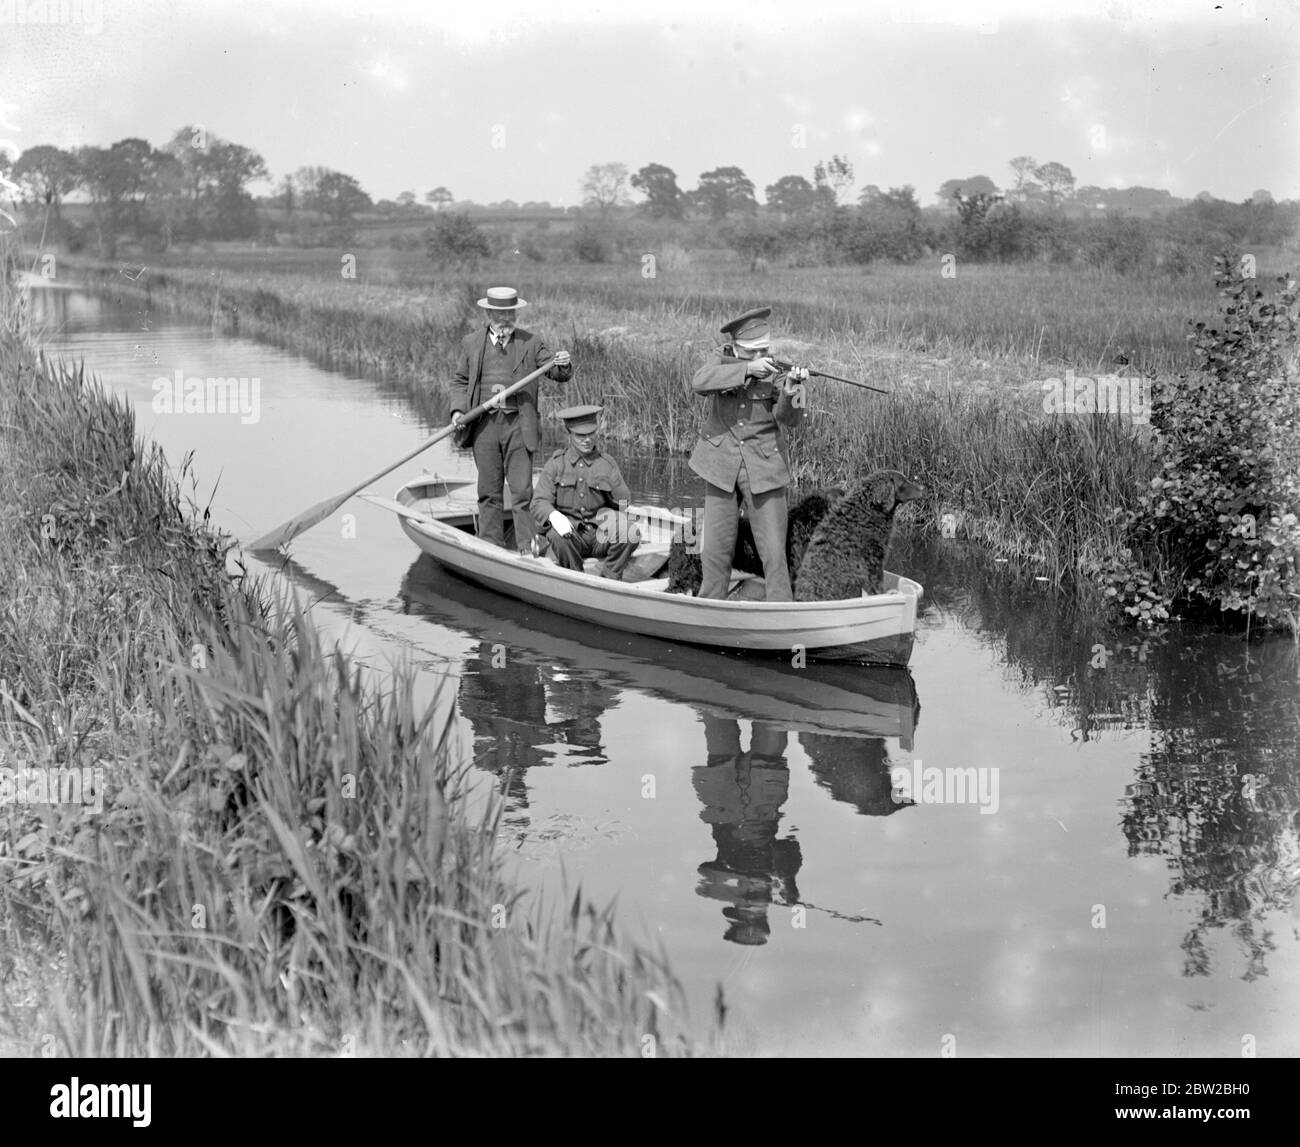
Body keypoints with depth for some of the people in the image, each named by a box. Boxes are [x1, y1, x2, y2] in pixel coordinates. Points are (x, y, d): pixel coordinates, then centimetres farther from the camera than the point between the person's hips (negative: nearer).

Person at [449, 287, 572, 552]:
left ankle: (526, 550, -1)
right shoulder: (472, 343, 8)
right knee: (489, 491, 8)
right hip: (484, 425, 2)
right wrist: (458, 410, -3)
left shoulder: (531, 343, 4)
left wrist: (564, 365, -21)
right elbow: (460, 382, 14)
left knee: (522, 491, -4)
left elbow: (557, 374, 3)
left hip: (518, 425, -1)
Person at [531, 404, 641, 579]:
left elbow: (624, 502, 7)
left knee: (631, 536, -26)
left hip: (600, 536, 2)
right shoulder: (556, 463, 4)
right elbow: (539, 503, -6)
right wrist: (554, 516, -28)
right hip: (569, 530, -2)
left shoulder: (607, 464, 9)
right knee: (558, 535, -35)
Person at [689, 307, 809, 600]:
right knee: (715, 549, 7)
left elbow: (788, 417, -21)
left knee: (773, 552, -4)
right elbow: (699, 382, -25)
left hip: (764, 471, -1)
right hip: (722, 468, 2)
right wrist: (747, 370, -35)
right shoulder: (722, 364, -2)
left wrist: (790, 392, -44)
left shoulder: (775, 372, -6)